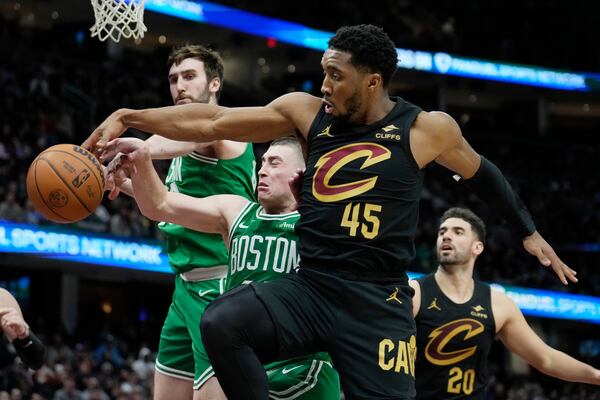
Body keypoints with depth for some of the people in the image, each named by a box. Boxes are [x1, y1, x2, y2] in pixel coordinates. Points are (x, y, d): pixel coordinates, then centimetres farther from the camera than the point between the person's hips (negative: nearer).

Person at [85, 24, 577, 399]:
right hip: (309, 288, 2)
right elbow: (213, 122, 3)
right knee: (220, 324, -25)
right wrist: (128, 117, -2)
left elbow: (481, 174, 18)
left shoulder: (426, 129, -1)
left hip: (378, 303, -2)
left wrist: (530, 233, 24)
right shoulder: (307, 112, 3)